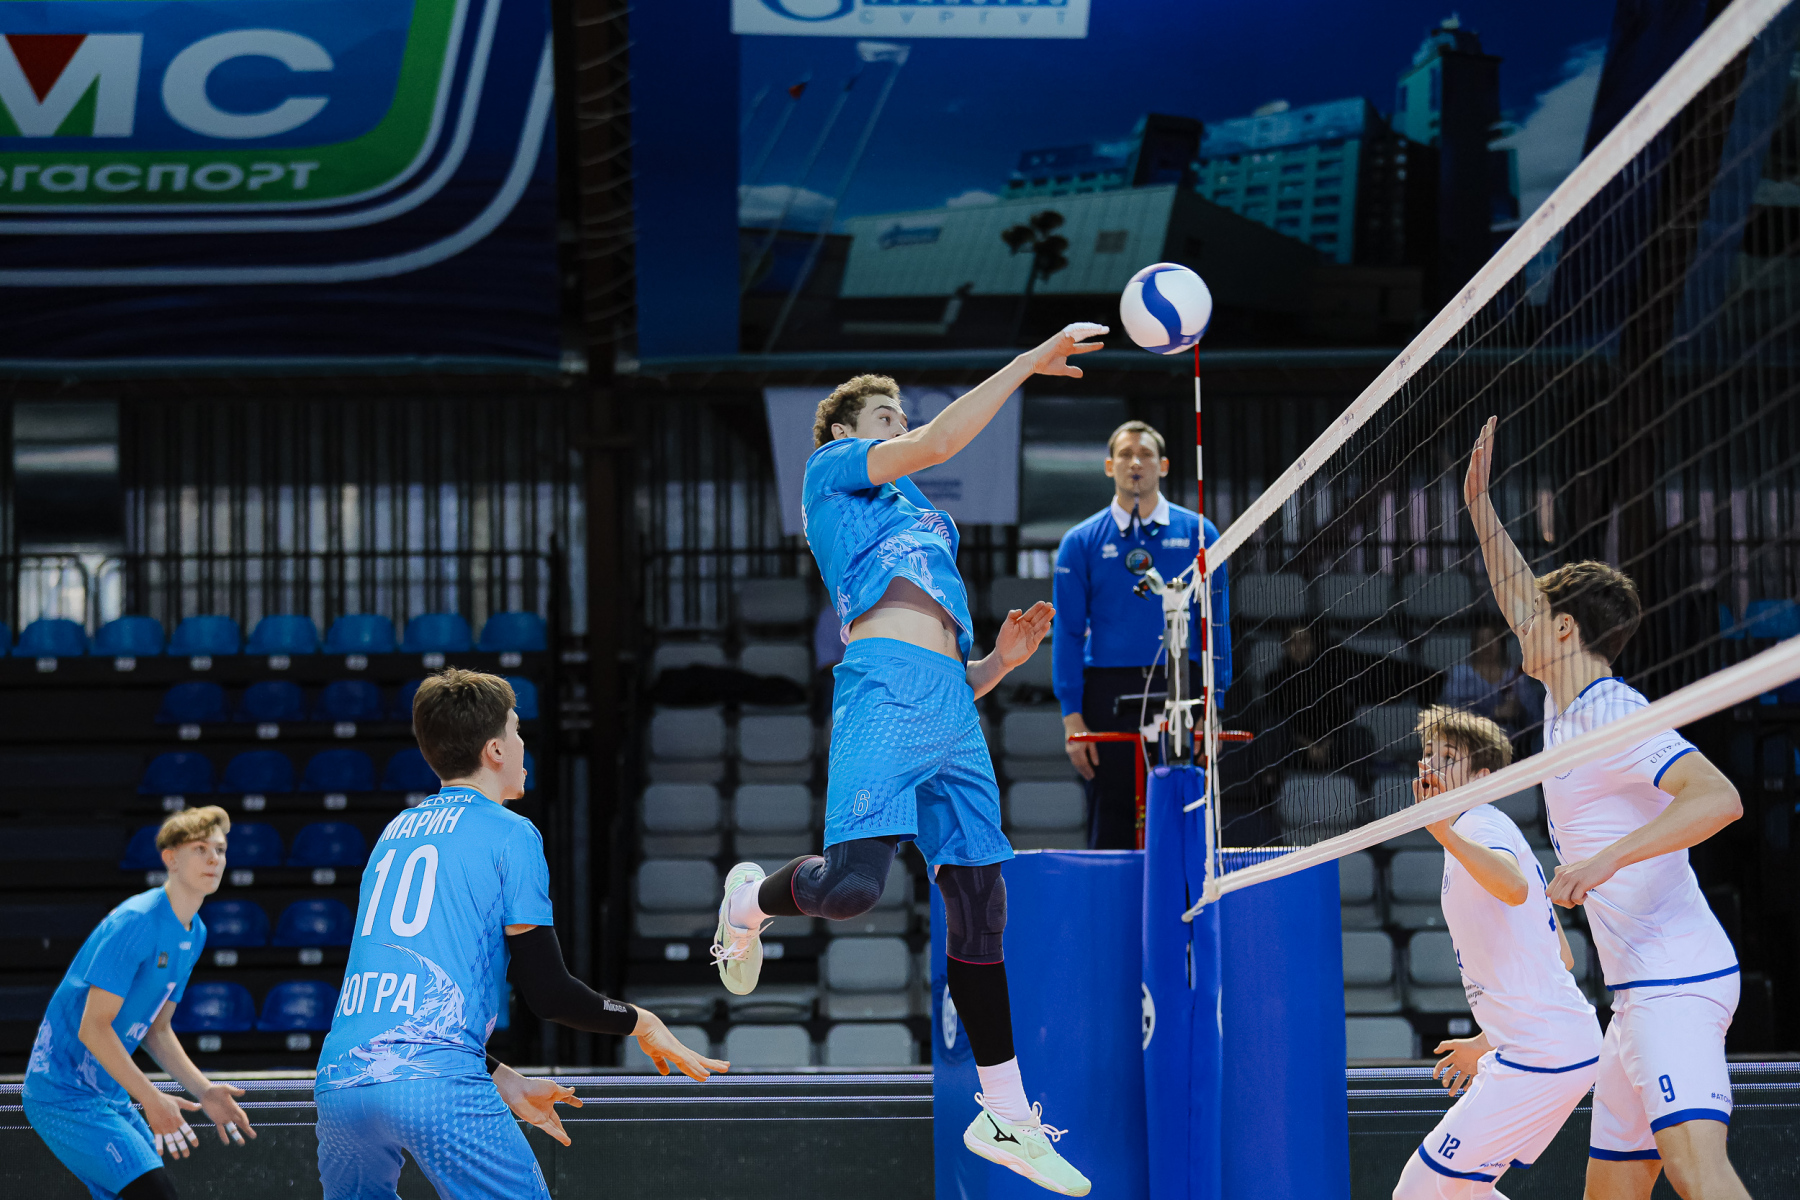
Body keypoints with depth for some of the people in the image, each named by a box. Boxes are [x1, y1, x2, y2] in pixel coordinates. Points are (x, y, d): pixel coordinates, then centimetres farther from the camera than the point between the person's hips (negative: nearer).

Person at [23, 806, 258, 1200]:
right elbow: (93, 1027, -21)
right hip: (63, 1090, -9)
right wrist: (152, 1099, -22)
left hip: (110, 1093, 9)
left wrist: (203, 1090, 6)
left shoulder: (195, 934, 10)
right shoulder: (135, 922, -18)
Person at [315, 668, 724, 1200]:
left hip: (338, 1080, 6)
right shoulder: (511, 835, 2)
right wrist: (642, 1023, 16)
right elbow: (548, 993, 0)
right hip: (437, 1086, -6)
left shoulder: (394, 831, 21)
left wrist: (504, 1081, 29)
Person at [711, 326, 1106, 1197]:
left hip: (950, 704, 8)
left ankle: (1004, 1114, 10)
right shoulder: (832, 470, 15)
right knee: (850, 884, -24)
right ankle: (753, 899, 12)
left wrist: (1004, 658, 14)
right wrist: (1029, 363, 0)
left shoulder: (925, 533, 35)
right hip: (883, 685, -8)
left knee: (980, 905, 5)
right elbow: (938, 442, -2)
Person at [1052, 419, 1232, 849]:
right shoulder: (1080, 542, 6)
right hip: (1109, 695, 0)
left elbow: (1217, 623, 6)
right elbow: (1067, 633, 4)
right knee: (1111, 831, 1)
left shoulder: (1199, 533, 6)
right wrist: (1072, 716, -4)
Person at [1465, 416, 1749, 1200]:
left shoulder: (1610, 714, -10)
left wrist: (1606, 858, -29)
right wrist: (1480, 507, 32)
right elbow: (1520, 600, 34)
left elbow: (1718, 797, -24)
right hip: (1644, 989, 10)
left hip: (1676, 980, -10)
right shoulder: (1568, 707, 17)